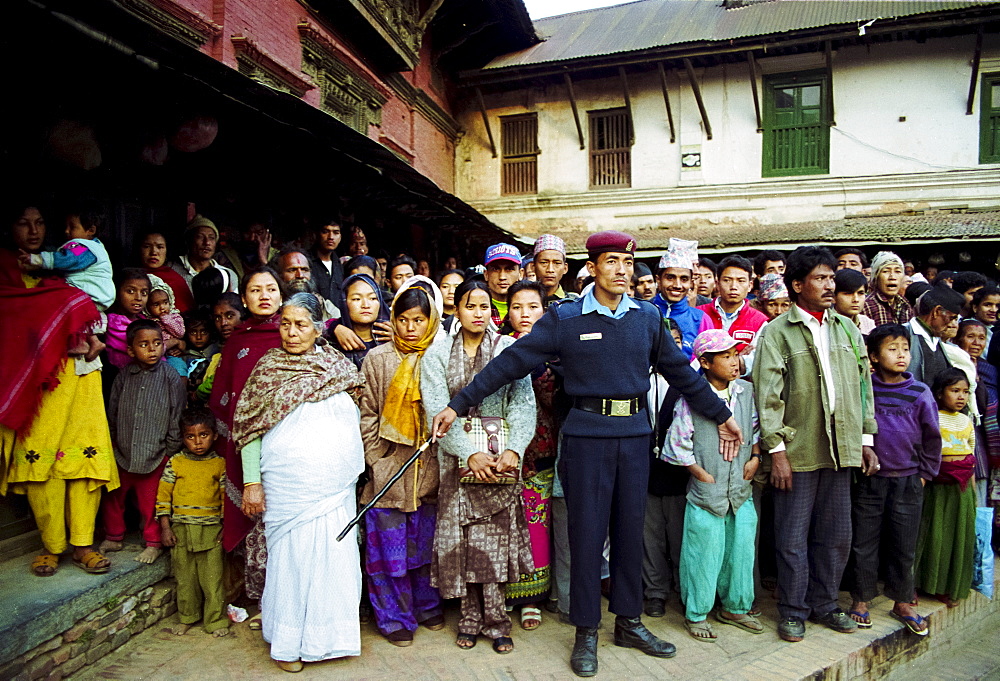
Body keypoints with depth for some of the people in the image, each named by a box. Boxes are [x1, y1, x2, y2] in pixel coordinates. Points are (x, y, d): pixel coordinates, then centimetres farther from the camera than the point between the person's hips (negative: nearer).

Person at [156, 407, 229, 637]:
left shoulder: (220, 463, 2)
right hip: (181, 530, 1)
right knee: (185, 578, 11)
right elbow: (163, 495, 3)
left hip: (211, 530, -1)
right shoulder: (175, 463, 1)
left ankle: (216, 620, 15)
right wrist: (165, 527, 0)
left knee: (212, 578, 1)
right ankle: (186, 617, 30)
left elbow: (226, 496, 5)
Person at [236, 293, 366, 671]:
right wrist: (251, 482, -7)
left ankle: (329, 632, 24)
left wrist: (356, 467, 9)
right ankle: (288, 641, 22)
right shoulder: (269, 368, 1)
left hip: (336, 481, 3)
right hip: (288, 482, -2)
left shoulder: (339, 366, 7)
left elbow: (355, 417, 13)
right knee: (292, 554, 4)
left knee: (335, 552, 6)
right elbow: (250, 428, -1)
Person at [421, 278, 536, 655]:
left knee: (497, 536, 1)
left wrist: (514, 449, -18)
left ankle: (495, 621, 16)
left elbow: (523, 403, -3)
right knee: (463, 536, 5)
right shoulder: (438, 352, 3)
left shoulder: (509, 349, 4)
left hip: (500, 456, 0)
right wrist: (469, 454, -16)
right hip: (456, 457, 0)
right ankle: (471, 617, 21)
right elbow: (437, 409, -6)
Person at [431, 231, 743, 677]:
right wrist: (459, 405, -11)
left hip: (635, 434, 3)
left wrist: (721, 415, 19)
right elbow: (511, 363, -7)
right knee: (587, 532, 5)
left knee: (630, 529, 13)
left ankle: (628, 622, 31)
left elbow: (680, 372, 15)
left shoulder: (647, 317, 7)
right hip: (587, 435, -3)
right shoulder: (564, 318, -3)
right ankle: (586, 632, 22)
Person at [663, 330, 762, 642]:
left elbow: (756, 428, 15)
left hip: (741, 490, 5)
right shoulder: (692, 398, -13)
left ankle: (735, 607, 36)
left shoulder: (747, 391, 4)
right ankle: (696, 614, 23)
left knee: (741, 550, 15)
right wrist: (703, 475, -9)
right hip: (706, 493, -5)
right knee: (704, 554, 4)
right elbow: (677, 444, -10)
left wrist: (755, 457, 1)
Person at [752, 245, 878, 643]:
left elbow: (863, 386, 15)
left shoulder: (847, 330, 12)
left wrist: (866, 439, 10)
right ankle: (793, 611, 19)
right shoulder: (776, 332, -5)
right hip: (797, 449, -5)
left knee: (835, 534, 14)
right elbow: (768, 394, -9)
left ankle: (825, 604, 31)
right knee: (793, 537, 4)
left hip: (840, 447, 5)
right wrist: (776, 449, -13)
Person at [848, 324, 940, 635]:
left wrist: (925, 473, 6)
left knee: (903, 546, 12)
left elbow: (932, 437, 7)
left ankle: (902, 603, 28)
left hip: (908, 481, 1)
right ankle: (861, 600, 21)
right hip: (868, 479, -1)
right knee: (864, 542, 8)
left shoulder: (920, 393, -1)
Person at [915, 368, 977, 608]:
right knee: (935, 534, 0)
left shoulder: (967, 421, 11)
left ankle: (951, 588, 22)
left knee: (960, 536, 9)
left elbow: (971, 456, 18)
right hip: (938, 486, -6)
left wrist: (973, 489, 17)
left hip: (962, 487, 6)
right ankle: (930, 585, 13)